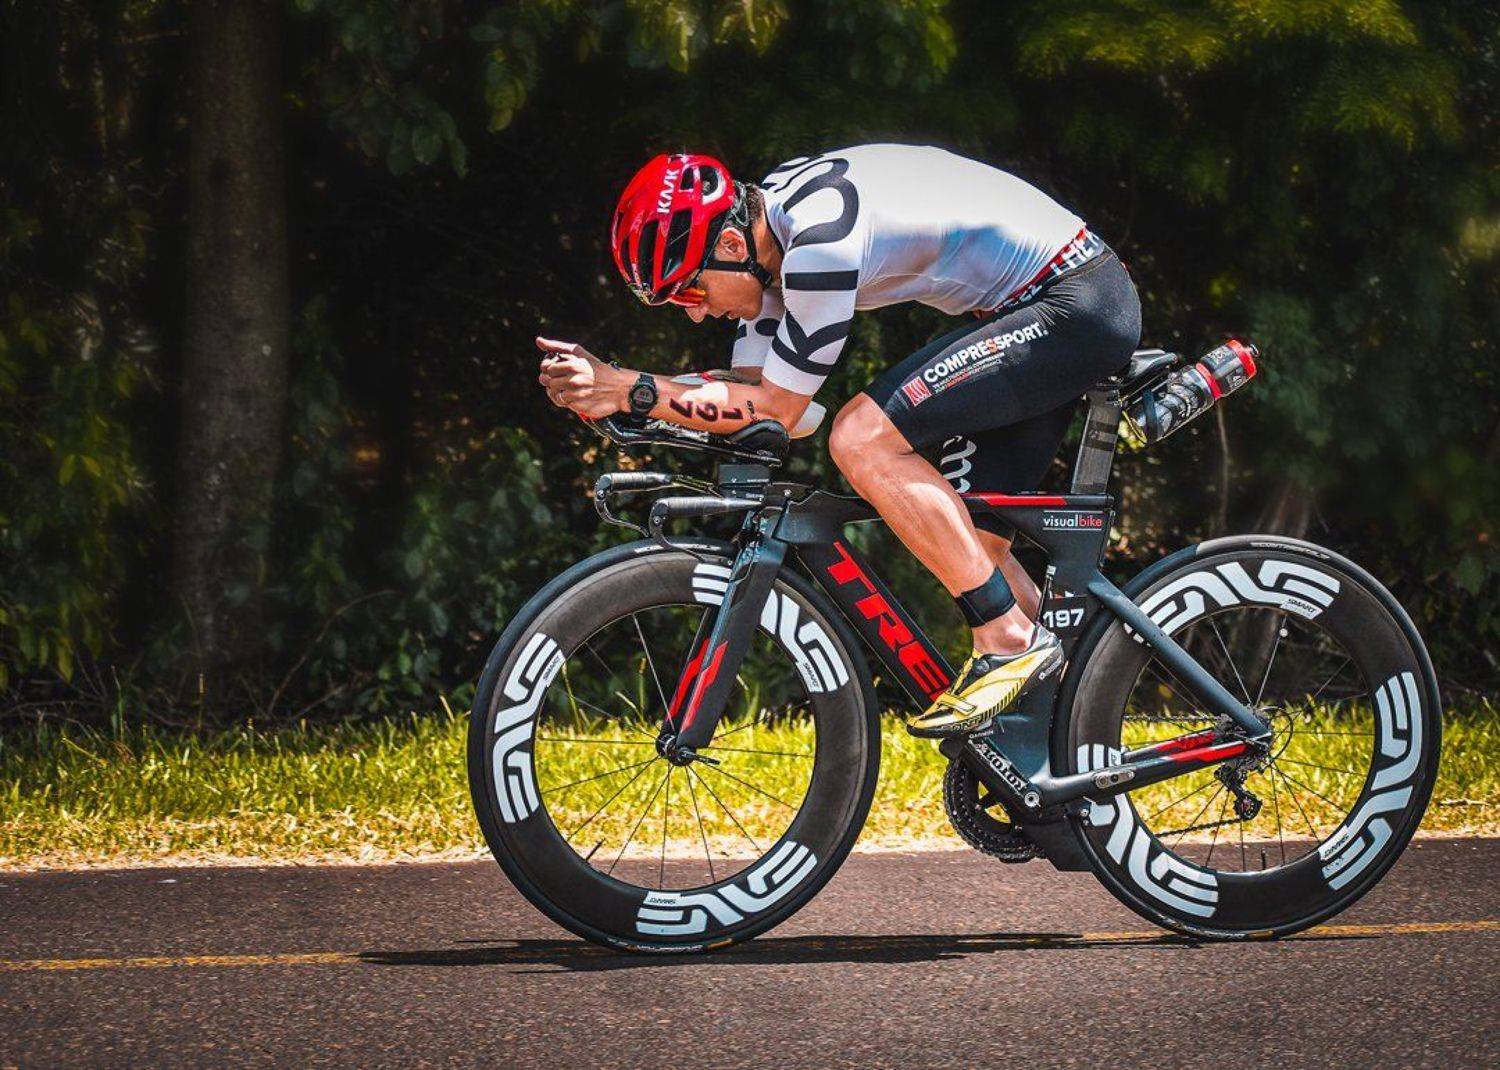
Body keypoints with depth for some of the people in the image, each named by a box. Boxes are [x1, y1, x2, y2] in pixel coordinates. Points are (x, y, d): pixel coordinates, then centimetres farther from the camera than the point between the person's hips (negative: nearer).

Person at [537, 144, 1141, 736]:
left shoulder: (819, 240, -25)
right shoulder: (766, 226, 5)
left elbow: (777, 410, -18)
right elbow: (752, 393, 8)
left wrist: (632, 391, -20)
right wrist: (604, 387, -5)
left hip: (1075, 307, -10)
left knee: (861, 439, -19)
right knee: (967, 542, 7)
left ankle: (1011, 643, -15)